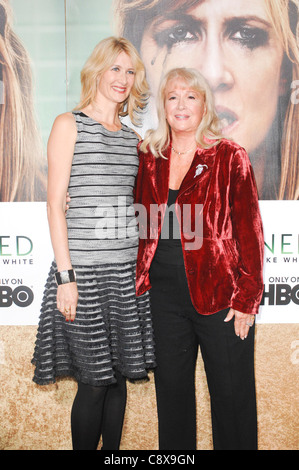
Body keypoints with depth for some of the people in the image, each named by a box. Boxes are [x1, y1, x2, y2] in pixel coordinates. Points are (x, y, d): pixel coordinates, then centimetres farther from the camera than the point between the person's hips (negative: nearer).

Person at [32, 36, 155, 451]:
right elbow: (55, 203, -6)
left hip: (127, 268, 5)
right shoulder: (69, 125, 0)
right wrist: (65, 275, -13)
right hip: (85, 268, -5)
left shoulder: (132, 137, 16)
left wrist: (143, 265, 9)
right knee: (93, 381, 1)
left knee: (119, 376, 12)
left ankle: (112, 450, 29)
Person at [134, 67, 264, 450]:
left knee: (232, 396, 8)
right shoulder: (149, 158, 7)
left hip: (220, 296, -3)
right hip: (166, 296, 4)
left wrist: (247, 298, -9)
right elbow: (140, 222, 16)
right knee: (172, 391, 15)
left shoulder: (230, 157, -3)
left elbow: (250, 232, -5)